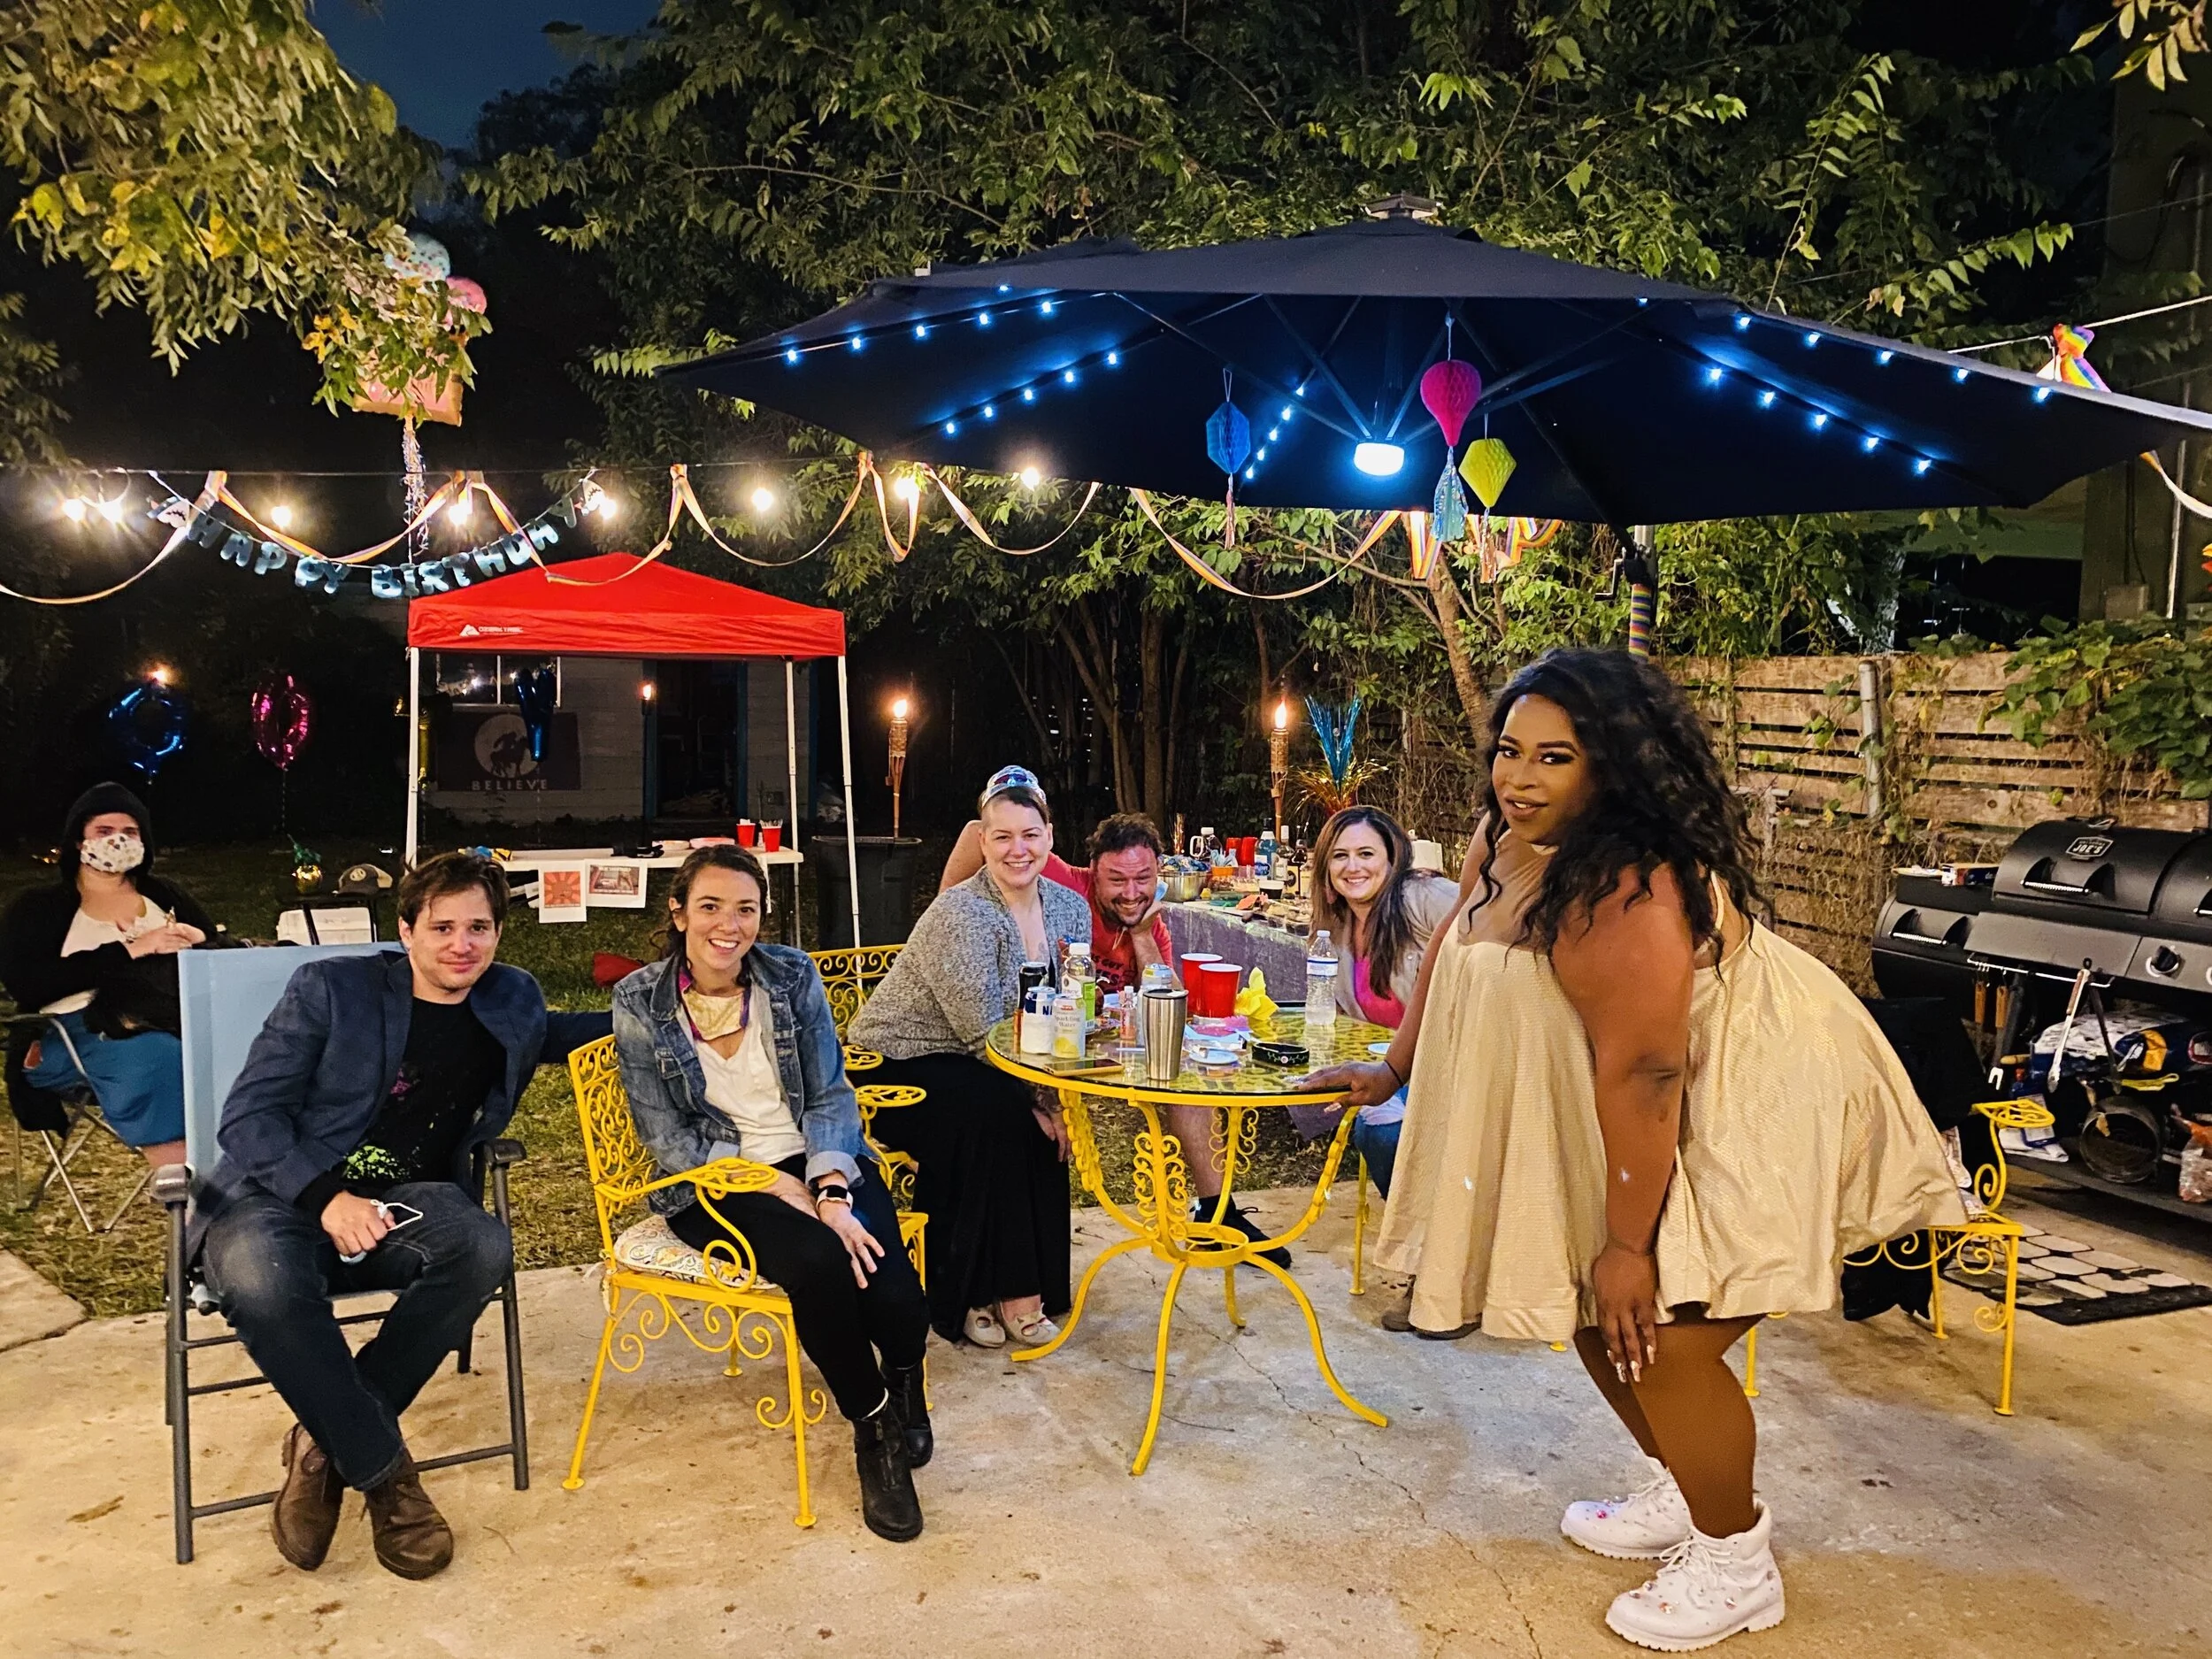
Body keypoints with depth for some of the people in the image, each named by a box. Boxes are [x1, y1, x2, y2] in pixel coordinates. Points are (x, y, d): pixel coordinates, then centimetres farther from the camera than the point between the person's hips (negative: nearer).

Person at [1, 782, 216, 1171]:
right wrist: (129, 951, -11)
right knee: (159, 1058, -39)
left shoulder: (165, 895, 23)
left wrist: (194, 942, -5)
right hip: (83, 1028, -3)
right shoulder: (41, 907, 12)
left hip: (174, 1017, 3)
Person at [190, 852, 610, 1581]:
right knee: (261, 1283, -39)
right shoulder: (329, 990, -4)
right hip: (281, 1191, -3)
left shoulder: (512, 1000, 8)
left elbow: (542, 1037, 34)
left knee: (484, 1248, -32)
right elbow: (247, 1117, -6)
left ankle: (327, 1443, -14)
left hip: (404, 1199, 3)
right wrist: (327, 1197, -24)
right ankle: (383, 1472, -18)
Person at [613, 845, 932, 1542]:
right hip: (714, 1187, -2)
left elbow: (831, 1097, 0)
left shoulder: (794, 975, -1)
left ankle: (902, 1379, 11)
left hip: (821, 1163, 2)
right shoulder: (641, 1003, -6)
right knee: (820, 1263, -33)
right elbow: (669, 1139, -6)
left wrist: (832, 1192, -18)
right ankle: (873, 1430, -8)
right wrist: (780, 1188, -16)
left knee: (893, 1294, -27)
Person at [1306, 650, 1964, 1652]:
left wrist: (1628, 1244, -26)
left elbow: (1641, 1073, -31)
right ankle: (1681, 1494, 35)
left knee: (1659, 1338, -8)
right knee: (1590, 1314, 12)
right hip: (1606, 1124, 9)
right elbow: (1451, 954, 10)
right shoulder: (1505, 841, -4)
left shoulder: (1624, 895, -32)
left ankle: (1736, 1565, 15)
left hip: (1750, 1114, -9)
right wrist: (1395, 1068, 17)